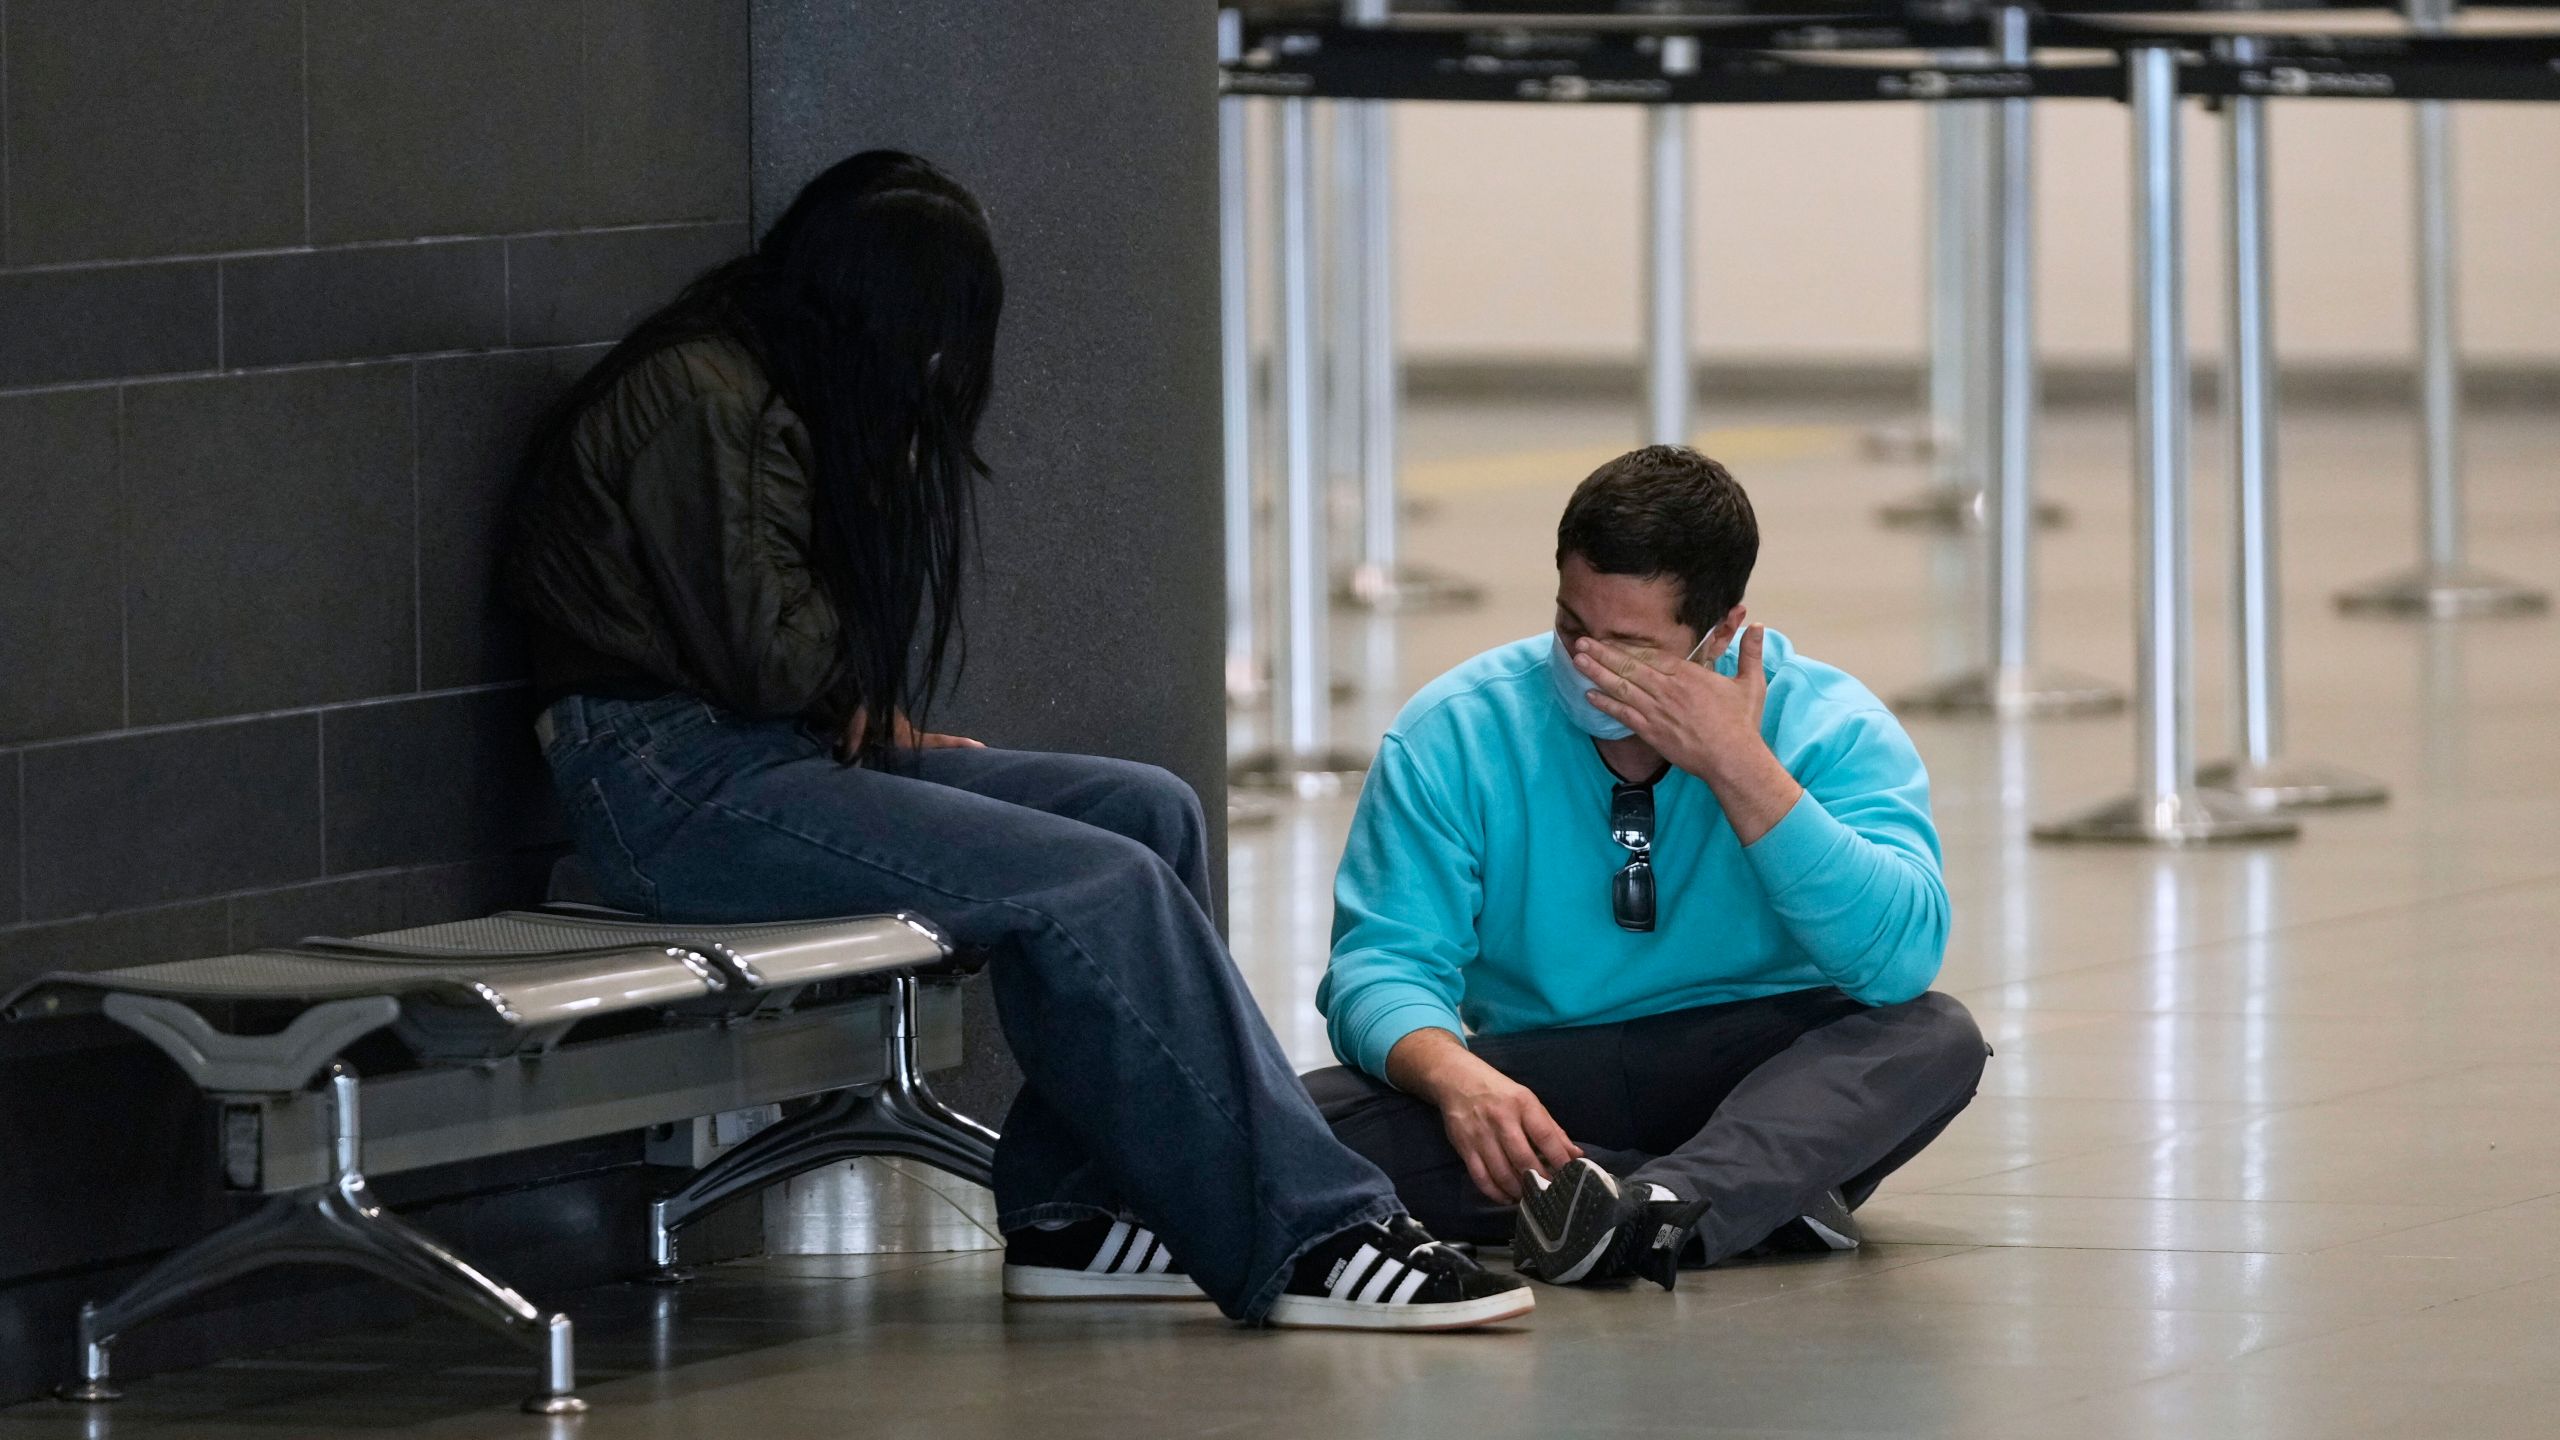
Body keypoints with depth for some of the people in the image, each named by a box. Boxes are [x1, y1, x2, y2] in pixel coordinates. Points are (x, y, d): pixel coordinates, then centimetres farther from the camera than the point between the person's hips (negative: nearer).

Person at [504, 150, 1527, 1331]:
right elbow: (765, 649, -18)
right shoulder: (700, 399, -13)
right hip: (679, 783, -10)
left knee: (1149, 812, -2)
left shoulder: (782, 393, 19)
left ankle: (1065, 1209, -5)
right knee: (1101, 885, -21)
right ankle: (1300, 1242, -19)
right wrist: (873, 698, 2)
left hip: (793, 750, 10)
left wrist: (885, 724, 0)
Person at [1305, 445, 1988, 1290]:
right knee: (1317, 1118, -28)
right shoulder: (1454, 734, -4)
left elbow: (1902, 957, -21)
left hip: (1764, 1089, -1)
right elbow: (1383, 962, -10)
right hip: (1540, 1083, 1)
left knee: (1935, 1039, -31)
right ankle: (1764, 1193, -32)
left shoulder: (1831, 728, -7)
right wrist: (1454, 1075, -34)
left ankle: (1659, 1209, -51)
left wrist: (1740, 767, -26)